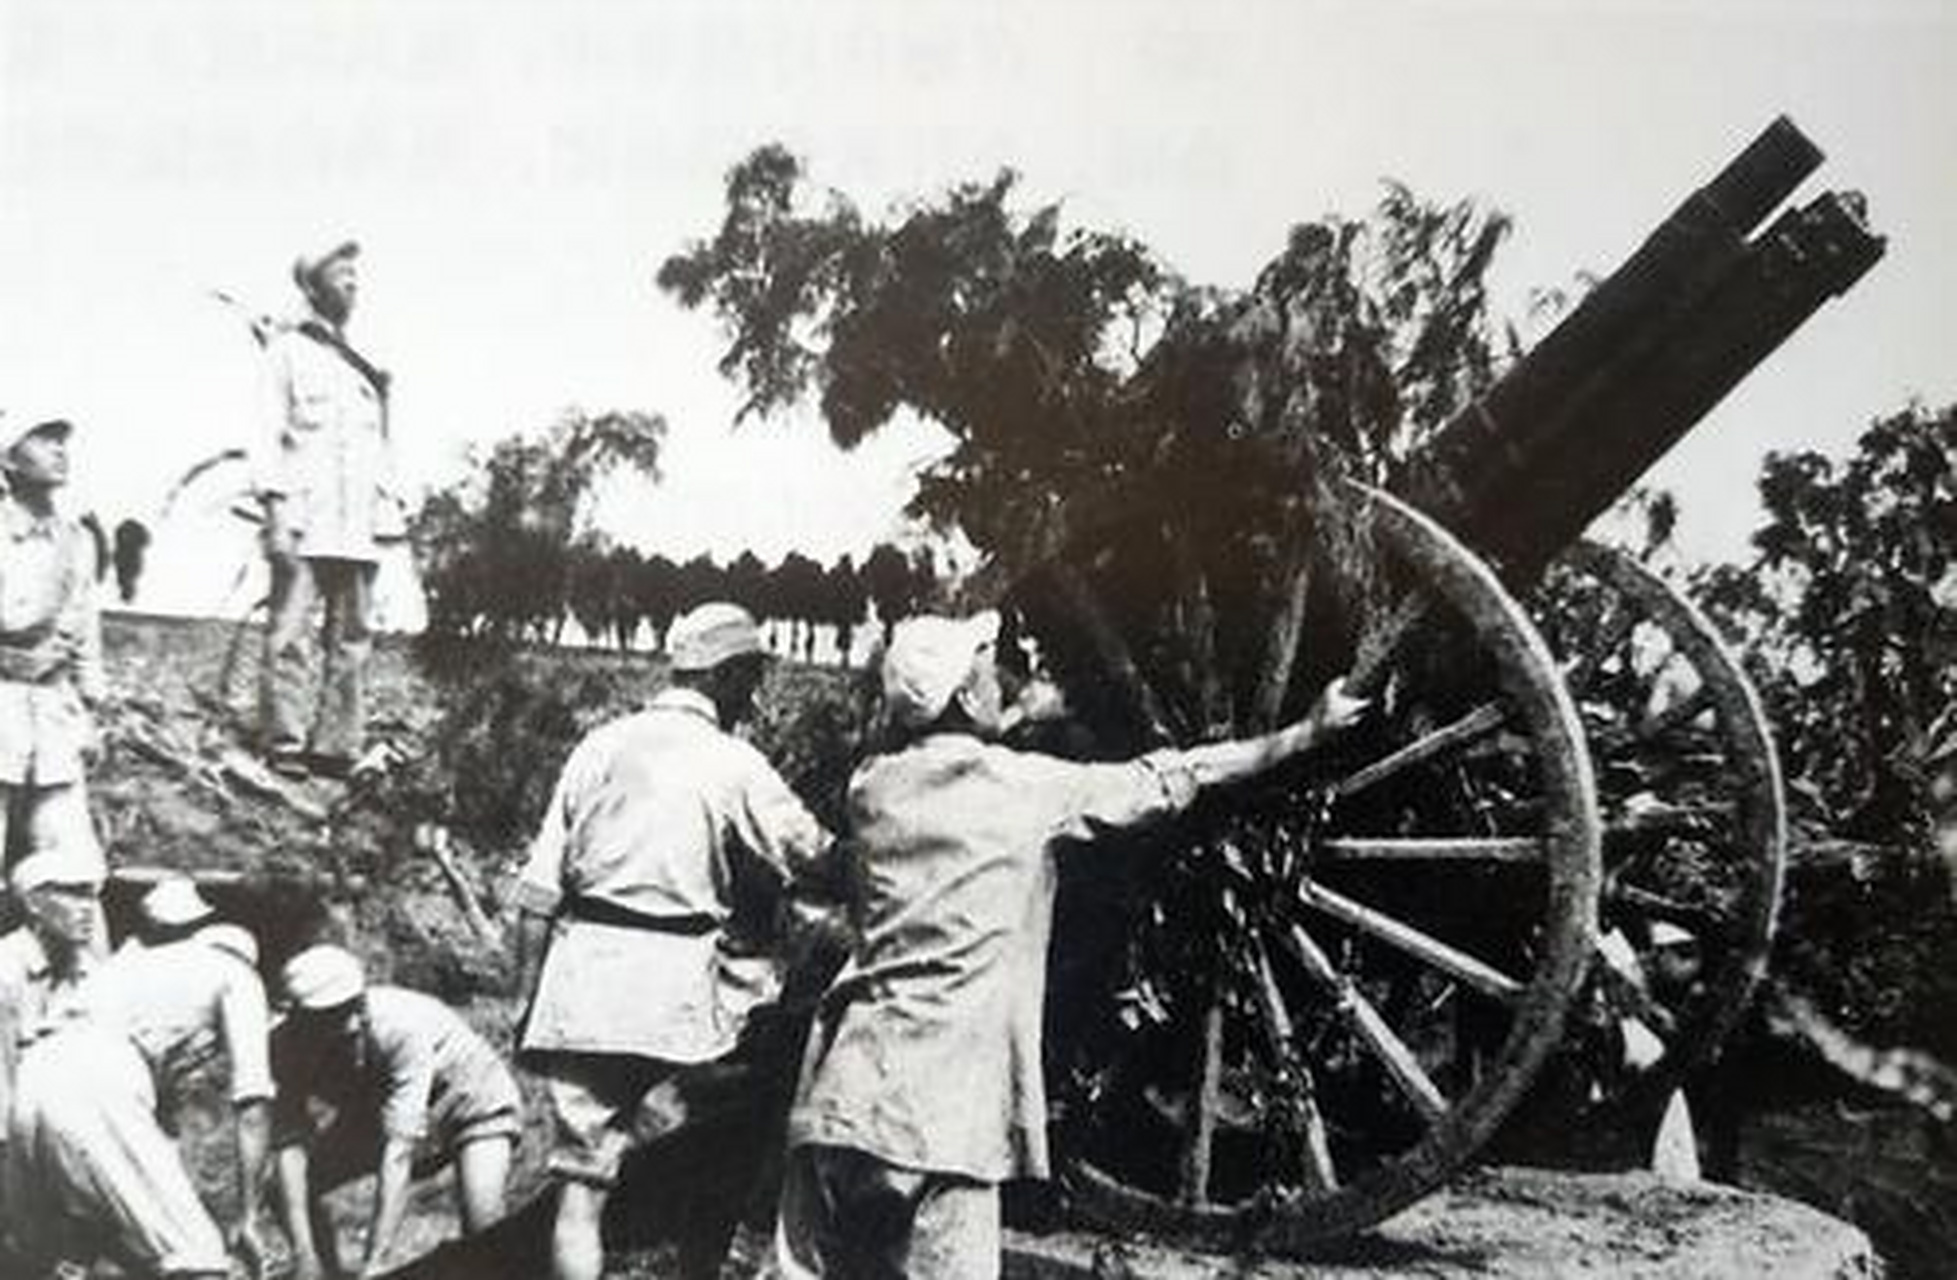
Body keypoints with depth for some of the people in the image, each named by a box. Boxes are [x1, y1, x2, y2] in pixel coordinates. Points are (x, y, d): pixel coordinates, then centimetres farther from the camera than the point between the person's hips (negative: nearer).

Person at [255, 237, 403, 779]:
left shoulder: (363, 364, 22)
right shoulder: (288, 349, 6)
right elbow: (268, 433, -1)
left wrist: (390, 510, 11)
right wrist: (276, 510, -11)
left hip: (357, 525, 5)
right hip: (304, 520, -5)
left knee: (352, 638, 2)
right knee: (289, 634, -8)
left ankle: (336, 745, 5)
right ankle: (285, 744, -6)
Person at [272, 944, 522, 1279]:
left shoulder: (402, 1029, -39)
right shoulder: (289, 1046, -25)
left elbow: (399, 1151, -42)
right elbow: (288, 1145, -29)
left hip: (474, 1104, -5)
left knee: (482, 1222, -28)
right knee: (290, 1189, -8)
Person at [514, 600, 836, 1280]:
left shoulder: (601, 745, 10)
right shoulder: (733, 766, -3)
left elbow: (539, 889, 9)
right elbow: (817, 857, -3)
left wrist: (530, 1000, 14)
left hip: (581, 972, 4)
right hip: (674, 985, -4)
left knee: (580, 1183, 5)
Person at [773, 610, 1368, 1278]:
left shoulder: (870, 787, 9)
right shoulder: (1026, 786, -2)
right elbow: (1169, 780, 7)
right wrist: (1305, 734, 17)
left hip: (840, 1094, 5)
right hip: (940, 1117, -5)